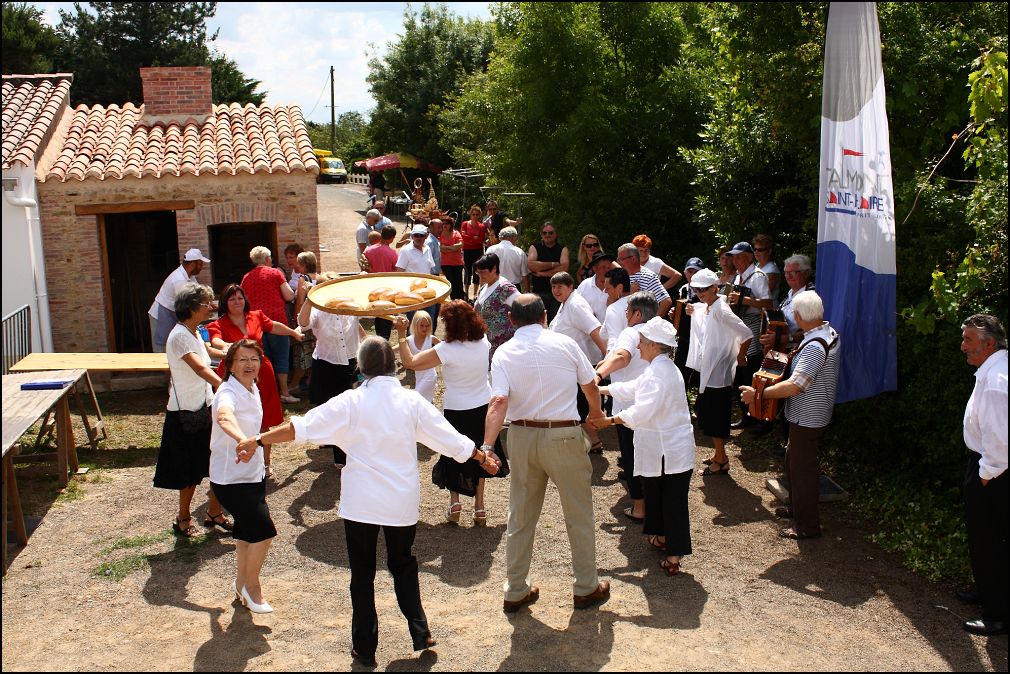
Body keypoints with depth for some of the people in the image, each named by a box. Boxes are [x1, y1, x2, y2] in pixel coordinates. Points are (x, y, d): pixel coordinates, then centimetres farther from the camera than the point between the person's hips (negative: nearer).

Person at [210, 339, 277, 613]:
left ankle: (242, 584, 36)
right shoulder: (228, 393, -24)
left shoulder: (253, 390, 4)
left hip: (254, 474, 9)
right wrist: (243, 440, -68)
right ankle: (252, 586, 10)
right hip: (230, 478, -9)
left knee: (248, 531, 18)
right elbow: (224, 417, -48)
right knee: (264, 530, -12)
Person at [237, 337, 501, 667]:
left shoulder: (351, 402, -9)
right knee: (403, 566, 22)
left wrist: (258, 440, -1)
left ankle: (365, 648, 18)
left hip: (361, 503, -1)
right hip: (402, 503, 2)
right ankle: (420, 633, 19)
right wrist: (483, 457, 17)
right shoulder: (412, 401, -4)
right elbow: (452, 440, 2)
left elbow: (301, 427, -9)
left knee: (362, 575, 11)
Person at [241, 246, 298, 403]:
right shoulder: (275, 273, -2)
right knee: (281, 358, 2)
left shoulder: (246, 278, 10)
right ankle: (284, 393, 1)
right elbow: (289, 296, -5)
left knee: (264, 360, 10)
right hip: (276, 320, -4)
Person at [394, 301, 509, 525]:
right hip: (483, 407, 4)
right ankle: (479, 505, 20)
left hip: (457, 411, -4)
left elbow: (409, 362, -24)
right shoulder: (483, 342, -10)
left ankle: (454, 500, 9)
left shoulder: (447, 350, -25)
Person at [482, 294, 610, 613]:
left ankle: (516, 592, 24)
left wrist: (487, 446, -22)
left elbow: (499, 402, -17)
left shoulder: (503, 353, -3)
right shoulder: (565, 344, -3)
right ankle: (586, 588, 23)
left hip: (523, 435, 2)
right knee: (579, 514, 13)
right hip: (564, 435, -2)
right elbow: (591, 387, 7)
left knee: (520, 516, 14)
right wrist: (596, 413, 27)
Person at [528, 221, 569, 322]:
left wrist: (543, 273, -8)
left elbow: (564, 268, -7)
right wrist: (553, 264, -7)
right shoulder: (534, 248, 10)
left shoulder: (562, 249, 9)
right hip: (538, 292, 0)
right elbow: (531, 265, -9)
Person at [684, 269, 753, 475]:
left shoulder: (721, 311, -21)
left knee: (715, 418, 0)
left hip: (718, 372, -10)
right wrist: (693, 313, 10)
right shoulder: (703, 308, 7)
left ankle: (721, 461, 13)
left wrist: (740, 356, -10)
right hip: (706, 369, 10)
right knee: (704, 411, 17)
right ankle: (719, 454, 30)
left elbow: (746, 334, -24)